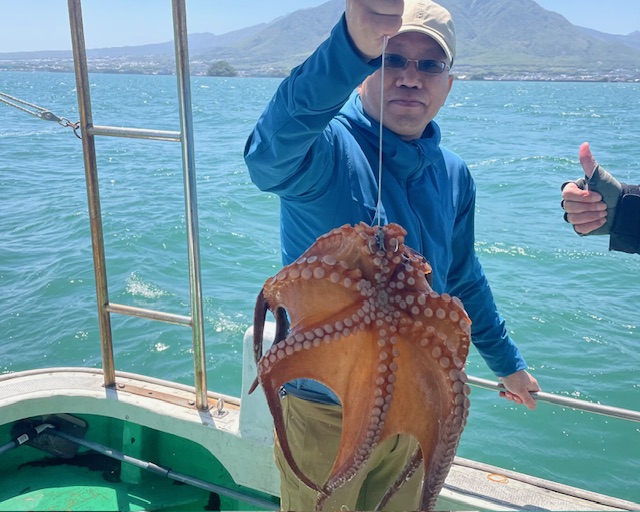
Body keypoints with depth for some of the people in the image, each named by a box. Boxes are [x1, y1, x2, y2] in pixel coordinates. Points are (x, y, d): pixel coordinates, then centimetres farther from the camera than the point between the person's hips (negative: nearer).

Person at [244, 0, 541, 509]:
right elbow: (269, 151, -45)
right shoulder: (324, 148, -20)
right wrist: (353, 46, -62)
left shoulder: (453, 175, -1)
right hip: (325, 410, -5)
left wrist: (508, 361, 21)